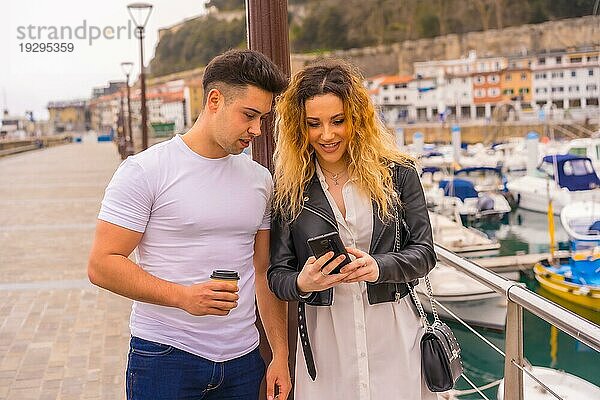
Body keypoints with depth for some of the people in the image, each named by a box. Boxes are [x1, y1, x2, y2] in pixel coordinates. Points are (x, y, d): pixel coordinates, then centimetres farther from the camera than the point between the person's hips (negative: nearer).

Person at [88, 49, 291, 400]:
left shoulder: (260, 180, 8)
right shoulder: (145, 171, -9)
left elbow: (265, 271, 11)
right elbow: (102, 265, -12)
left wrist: (281, 354, 7)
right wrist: (184, 296, -24)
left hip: (243, 359, 5)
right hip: (164, 355, -4)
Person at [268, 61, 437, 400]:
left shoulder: (397, 174, -2)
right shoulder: (290, 188, -1)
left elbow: (424, 252, -2)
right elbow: (277, 274, 0)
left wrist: (378, 267, -21)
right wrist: (302, 283, -23)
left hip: (393, 333, 0)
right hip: (323, 336, 1)